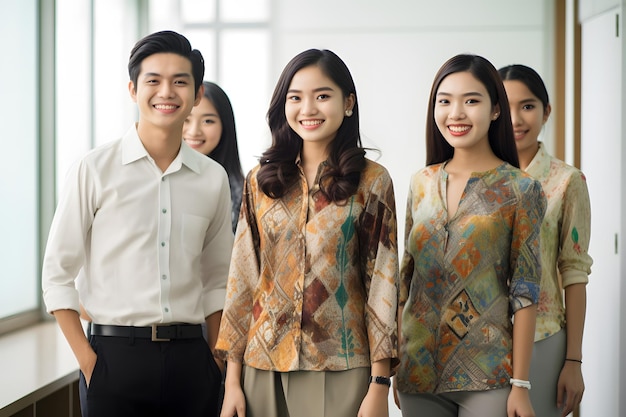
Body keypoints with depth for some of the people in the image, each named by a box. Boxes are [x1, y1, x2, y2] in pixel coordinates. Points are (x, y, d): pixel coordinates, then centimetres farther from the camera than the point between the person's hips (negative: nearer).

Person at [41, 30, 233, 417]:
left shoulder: (214, 178, 6)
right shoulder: (96, 169, -3)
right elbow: (57, 275, -3)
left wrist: (218, 362, 5)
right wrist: (89, 362, -8)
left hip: (190, 359, 3)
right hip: (117, 354, -3)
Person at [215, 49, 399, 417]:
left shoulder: (372, 181, -3)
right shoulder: (261, 180, 5)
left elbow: (383, 282, -4)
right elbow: (242, 277, 5)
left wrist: (380, 385, -7)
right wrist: (232, 379, 2)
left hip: (341, 371, -2)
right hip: (264, 369, 3)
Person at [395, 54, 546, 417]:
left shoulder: (520, 189, -6)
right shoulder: (421, 183, 6)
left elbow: (525, 293, -7)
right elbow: (407, 276, 10)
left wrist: (521, 385, -10)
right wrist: (394, 366, 8)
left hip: (486, 374, -4)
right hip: (418, 369, 4)